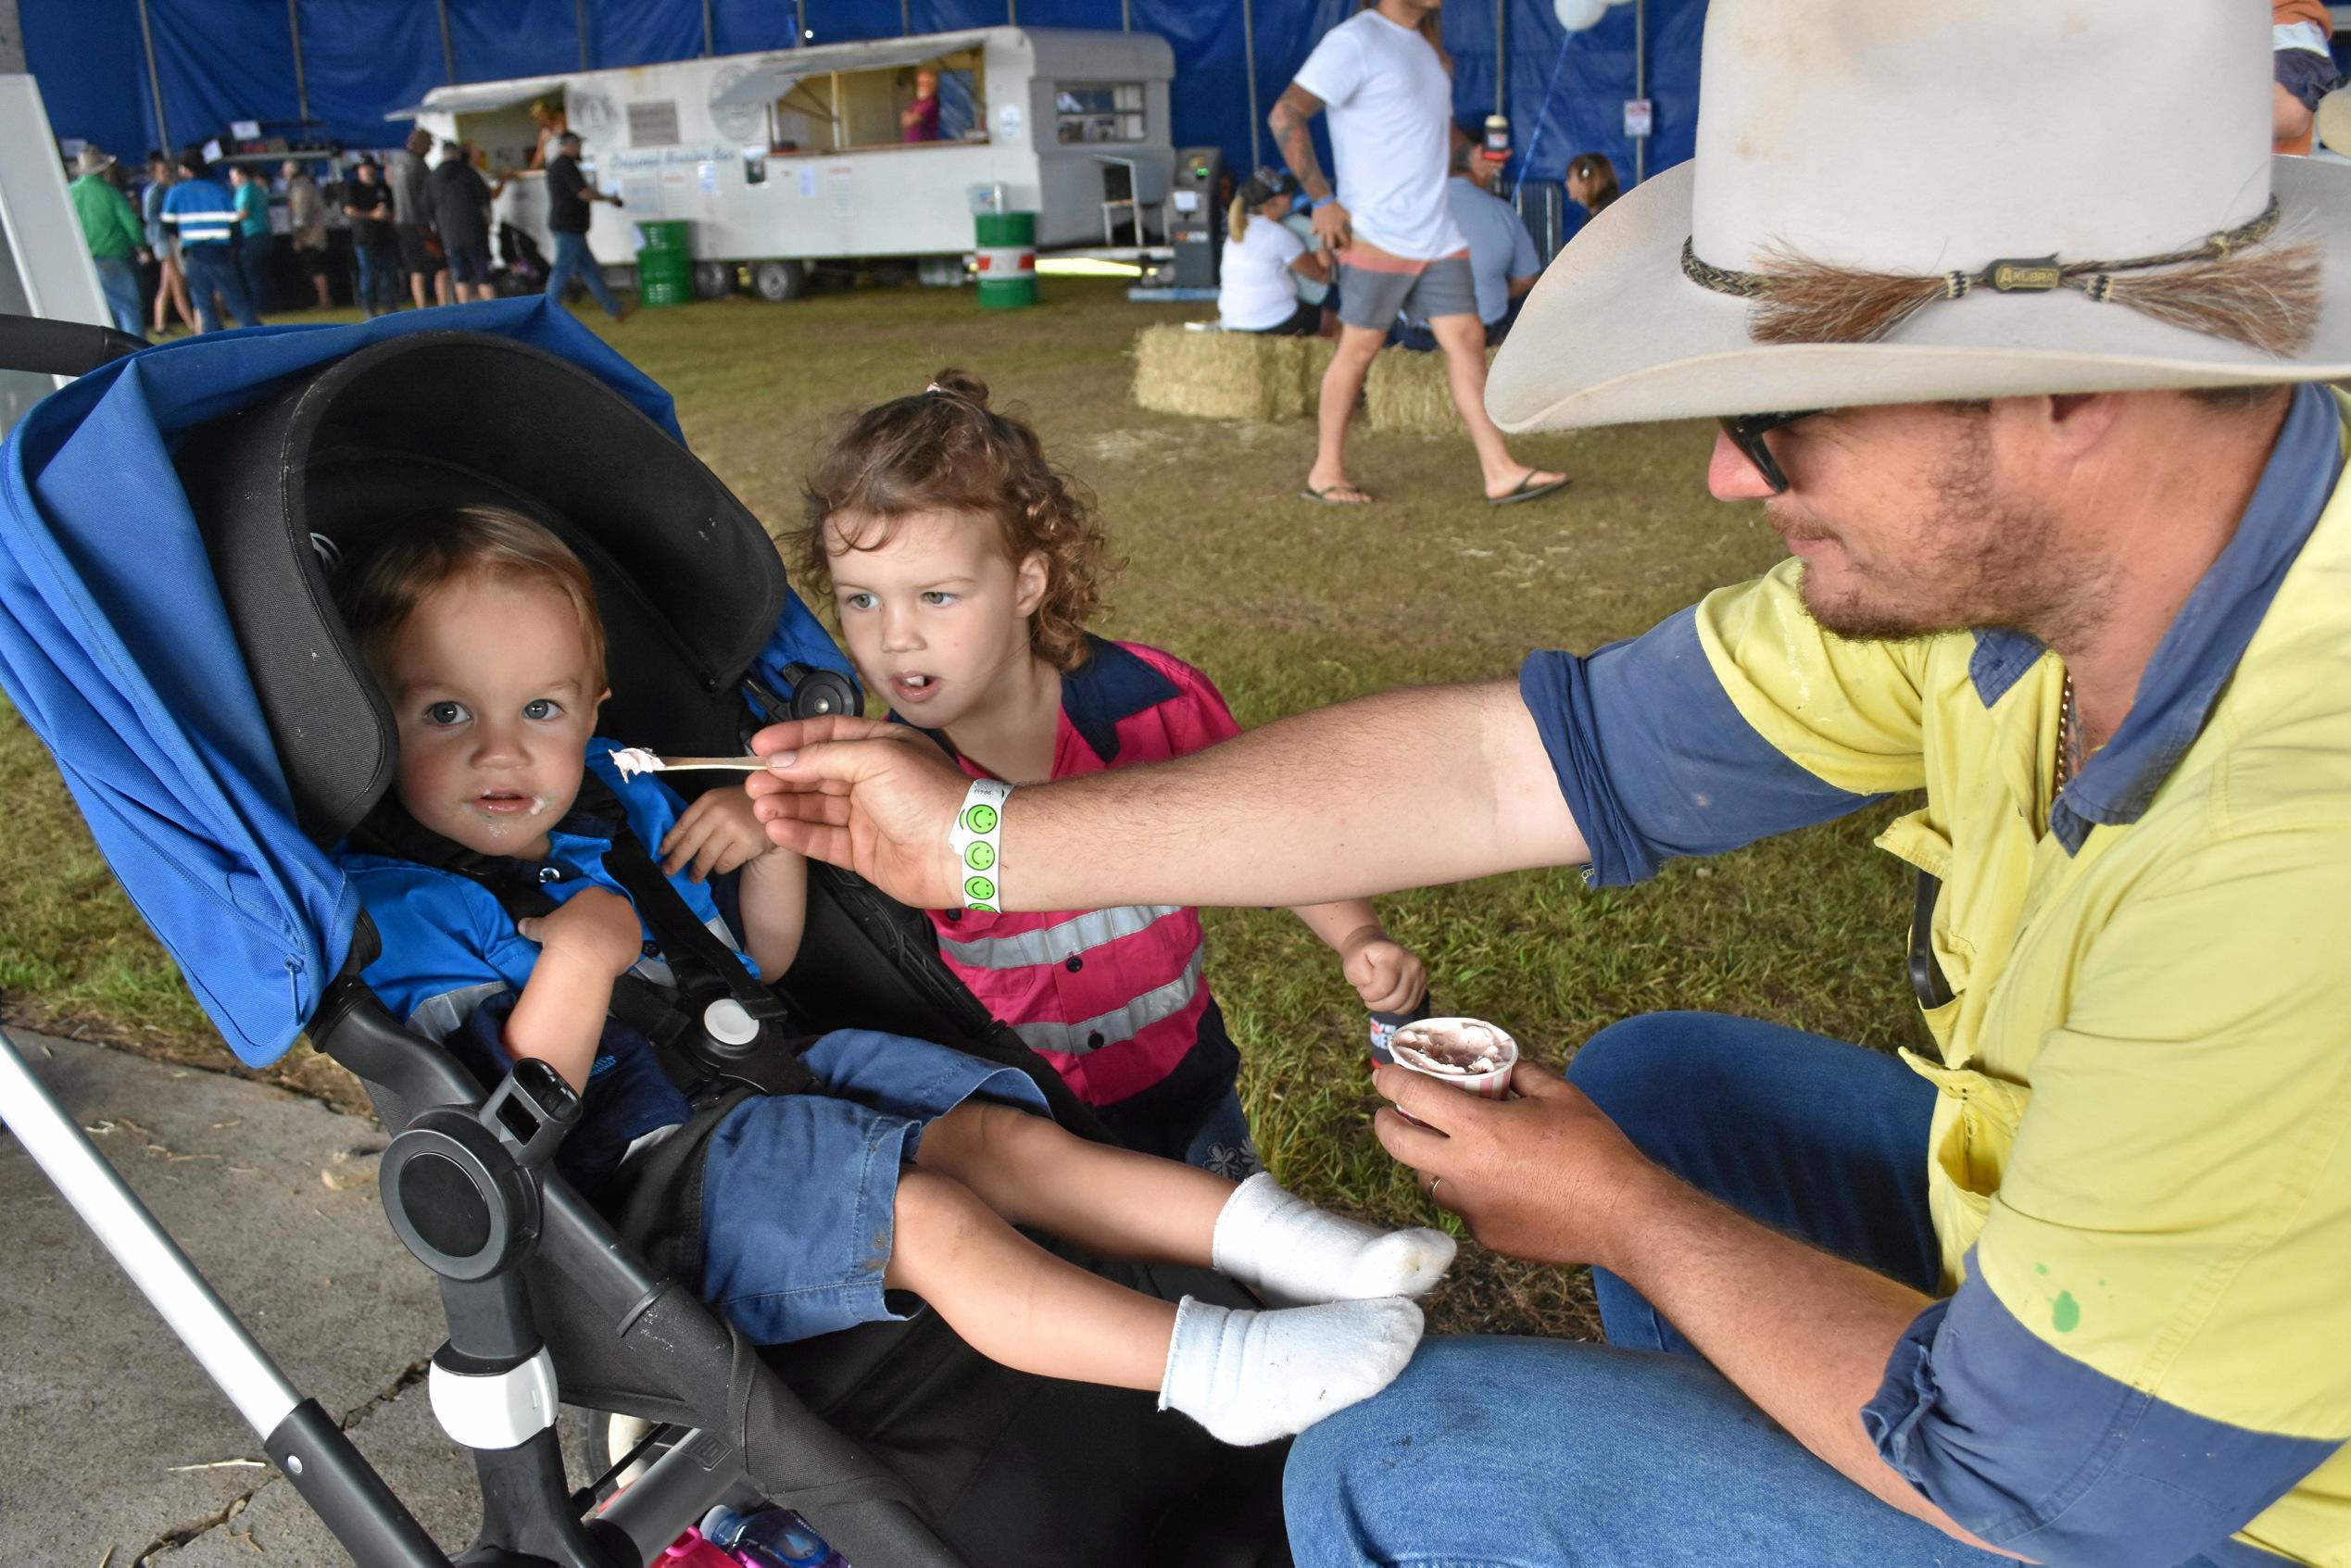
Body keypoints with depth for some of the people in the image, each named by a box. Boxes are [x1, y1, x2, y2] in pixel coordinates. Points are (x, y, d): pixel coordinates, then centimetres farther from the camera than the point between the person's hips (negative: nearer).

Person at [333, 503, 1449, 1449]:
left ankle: (1264, 1231, -10)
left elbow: (759, 964, 18)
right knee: (926, 1218, -26)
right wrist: (576, 961, -32)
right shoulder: (400, 908, -10)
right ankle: (1207, 1361, -30)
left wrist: (770, 842, -1)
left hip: (760, 1081, 8)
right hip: (635, 1170, -8)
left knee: (1000, 1133, -8)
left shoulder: (617, 800, 11)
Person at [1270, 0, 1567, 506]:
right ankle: (1325, 473, 13)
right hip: (1378, 236, -7)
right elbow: (1286, 116, -17)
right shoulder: (1354, 41, -9)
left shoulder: (1424, 44, 17)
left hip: (1438, 234, 8)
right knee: (1359, 348, 0)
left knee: (1467, 340, 2)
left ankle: (1500, 472, 3)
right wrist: (1323, 200, -18)